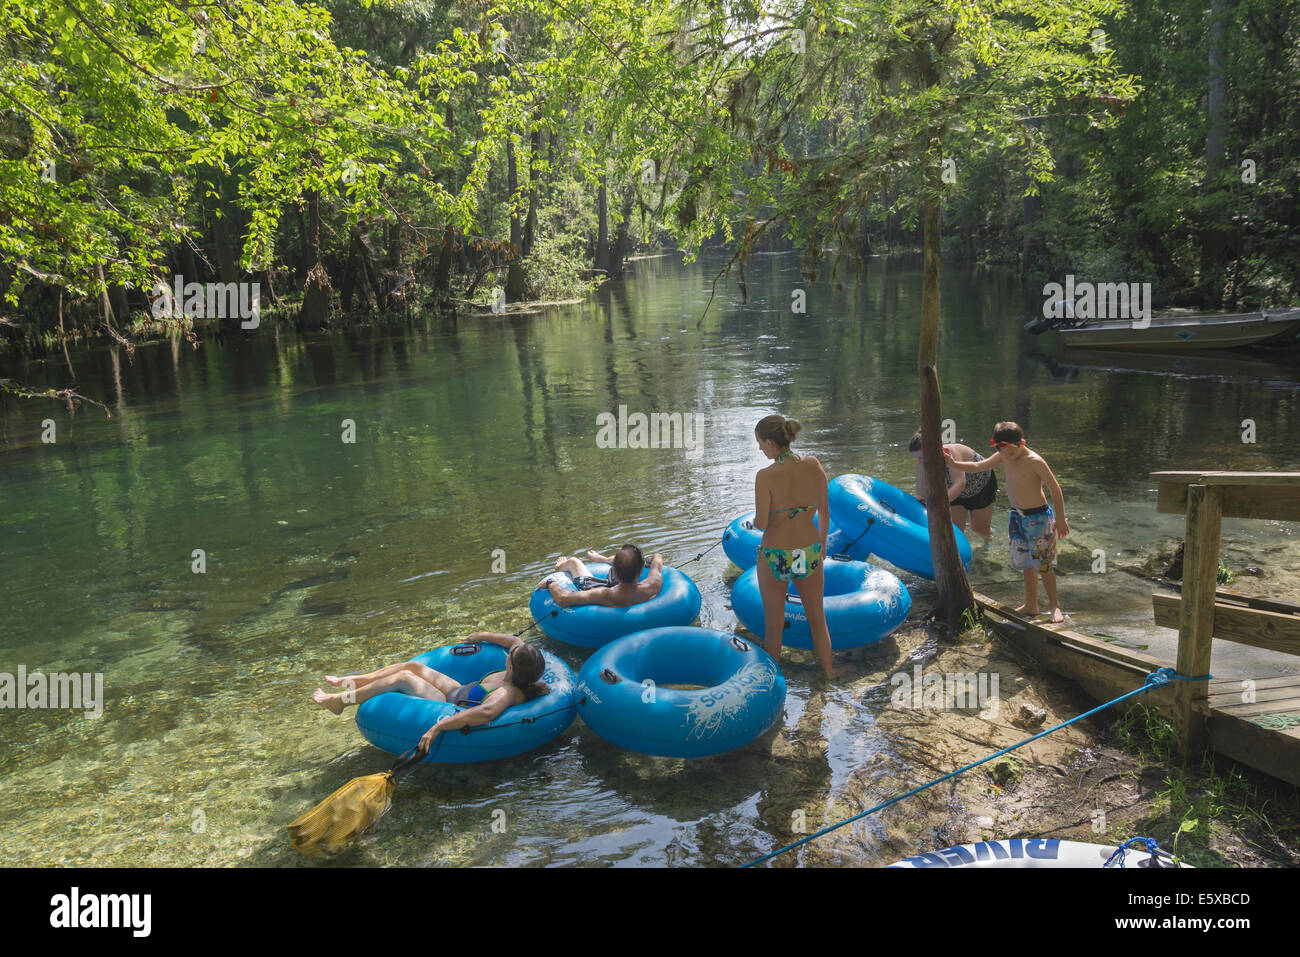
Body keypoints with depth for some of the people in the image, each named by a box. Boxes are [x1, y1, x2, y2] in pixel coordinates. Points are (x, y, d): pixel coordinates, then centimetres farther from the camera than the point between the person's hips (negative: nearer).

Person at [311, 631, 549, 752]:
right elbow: (517, 641, 9)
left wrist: (437, 727, -56)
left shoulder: (507, 692, -36)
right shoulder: (518, 675, -10)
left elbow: (487, 711, -57)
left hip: (449, 708, -9)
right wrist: (484, 635, 23)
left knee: (403, 678, -9)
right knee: (413, 666, 9)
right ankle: (349, 683, 25)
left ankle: (341, 700, 7)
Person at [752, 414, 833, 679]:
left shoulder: (766, 476, -20)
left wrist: (756, 519, 6)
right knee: (817, 620, 22)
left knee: (773, 625, 15)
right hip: (809, 554, 4)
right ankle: (828, 676, 36)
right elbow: (824, 513, 3)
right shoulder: (814, 466, -7)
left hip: (775, 557, -4)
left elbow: (761, 523, -17)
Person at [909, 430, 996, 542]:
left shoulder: (950, 452, -43)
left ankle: (988, 537, 46)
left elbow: (960, 483, -52)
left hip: (983, 485, -4)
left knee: (979, 527, 11)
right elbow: (921, 491, -18)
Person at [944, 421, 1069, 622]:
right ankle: (1031, 604, 26)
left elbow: (1055, 488, -17)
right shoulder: (1003, 458, 2)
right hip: (1017, 516, 7)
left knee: (1043, 564, -3)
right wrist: (953, 463, -4)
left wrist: (1060, 519, -18)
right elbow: (977, 466, 10)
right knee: (1026, 563, 15)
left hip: (1038, 517, -7)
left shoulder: (1034, 461, -19)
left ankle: (1055, 606, 10)